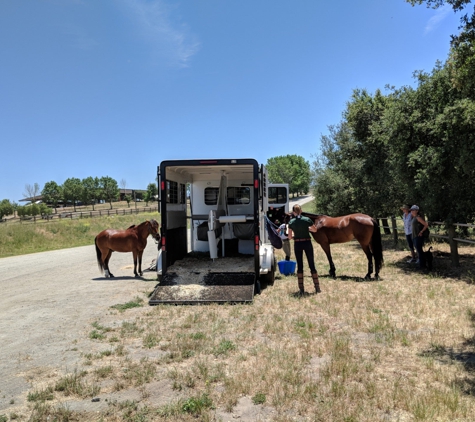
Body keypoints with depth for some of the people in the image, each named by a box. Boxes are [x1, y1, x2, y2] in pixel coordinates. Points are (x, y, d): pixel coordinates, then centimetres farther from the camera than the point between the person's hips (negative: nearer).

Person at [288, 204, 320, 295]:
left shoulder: (291, 222, -6)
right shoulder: (307, 220, -7)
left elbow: (290, 237, -2)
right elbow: (315, 230, 8)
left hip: (297, 244, 0)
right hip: (307, 243, 0)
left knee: (300, 266, 8)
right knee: (312, 265, 9)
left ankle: (301, 289, 8)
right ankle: (317, 287, 14)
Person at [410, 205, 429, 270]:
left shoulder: (418, 217, -14)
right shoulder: (414, 218, 13)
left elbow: (426, 225, -16)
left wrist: (421, 232, -12)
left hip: (418, 237, -10)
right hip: (415, 237, 10)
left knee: (419, 251, -5)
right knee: (419, 251, 15)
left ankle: (422, 265, 1)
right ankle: (423, 264, 24)